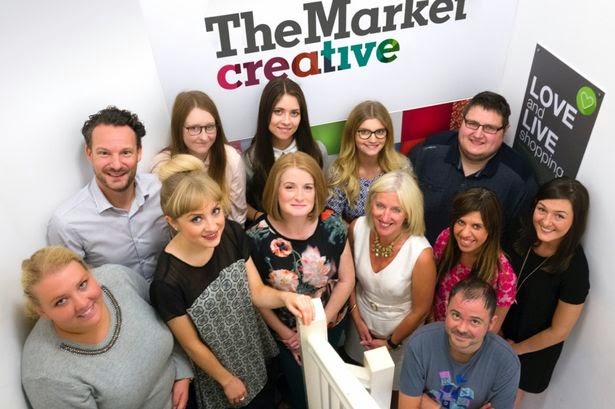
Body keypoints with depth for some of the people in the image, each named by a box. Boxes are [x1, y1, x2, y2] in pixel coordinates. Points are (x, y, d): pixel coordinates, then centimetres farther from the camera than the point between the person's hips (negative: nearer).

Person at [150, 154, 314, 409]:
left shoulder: (232, 234, -19)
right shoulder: (167, 282, -33)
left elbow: (256, 291, -9)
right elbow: (192, 344, -18)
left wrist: (285, 297, -29)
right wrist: (227, 380, -6)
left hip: (254, 350, 5)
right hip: (216, 367, -4)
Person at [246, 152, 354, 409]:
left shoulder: (332, 227, -21)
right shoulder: (257, 238, -26)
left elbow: (347, 280, -10)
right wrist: (286, 334, -8)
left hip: (330, 325, 2)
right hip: (285, 332, -2)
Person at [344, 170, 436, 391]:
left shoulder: (421, 254, -34)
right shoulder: (358, 227, -23)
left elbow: (420, 310, -18)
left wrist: (391, 343, -6)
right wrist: (357, 319, -1)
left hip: (401, 333, -3)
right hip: (362, 324, 3)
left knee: (392, 389, 25)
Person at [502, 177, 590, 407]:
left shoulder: (574, 269, -30)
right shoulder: (523, 237, -17)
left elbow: (559, 332, -19)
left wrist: (514, 349, -6)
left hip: (531, 352, -4)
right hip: (499, 334, 4)